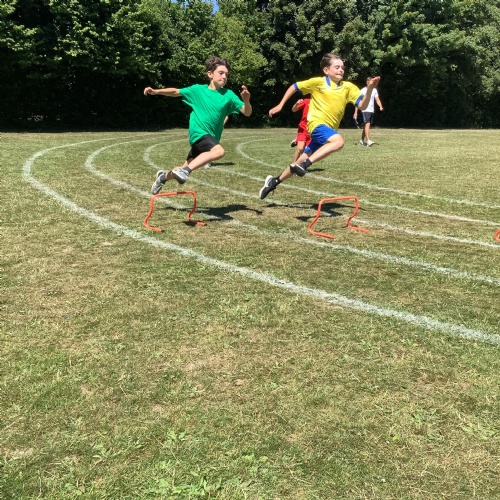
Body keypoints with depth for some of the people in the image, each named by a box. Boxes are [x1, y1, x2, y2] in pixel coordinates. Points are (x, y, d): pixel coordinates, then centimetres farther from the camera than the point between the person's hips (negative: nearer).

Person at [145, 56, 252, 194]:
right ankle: (185, 170, -29)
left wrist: (246, 100, -29)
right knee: (219, 151, -35)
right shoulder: (198, 90, -2)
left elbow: (247, 112, -9)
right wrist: (156, 91, 0)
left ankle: (163, 177, 46)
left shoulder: (228, 95, -1)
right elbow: (175, 92, 11)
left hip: (212, 138, 4)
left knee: (186, 168, 18)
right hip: (198, 134, -4)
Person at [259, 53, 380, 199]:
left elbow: (362, 105, -5)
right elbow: (294, 87, 7)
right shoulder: (318, 82, -4)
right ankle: (304, 164, -30)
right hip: (317, 123, -5)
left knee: (304, 160, 11)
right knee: (338, 141, -33)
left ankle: (274, 181, 25)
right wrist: (280, 105, 6)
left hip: (330, 128, 5)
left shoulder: (348, 87, 4)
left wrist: (370, 88, -20)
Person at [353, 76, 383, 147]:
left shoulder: (374, 90, 11)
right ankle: (368, 141, -28)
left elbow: (377, 99, 7)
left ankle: (362, 141, 23)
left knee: (365, 126, 12)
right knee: (367, 124, -20)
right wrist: (355, 112, -5)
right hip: (365, 110, -5)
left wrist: (380, 106, -13)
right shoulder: (363, 90, -2)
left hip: (372, 111, 5)